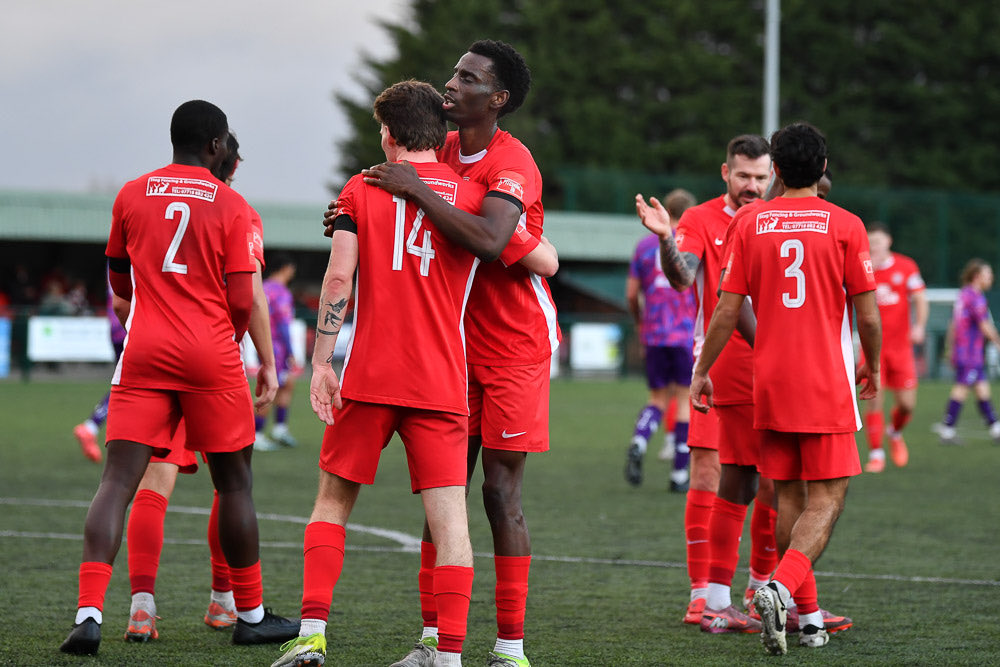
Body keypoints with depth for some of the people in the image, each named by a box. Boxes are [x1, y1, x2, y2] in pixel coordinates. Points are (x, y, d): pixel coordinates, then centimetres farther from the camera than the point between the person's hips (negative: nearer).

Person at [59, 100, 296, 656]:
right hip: (211, 358, -2)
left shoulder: (132, 195, 8)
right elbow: (242, 302, -7)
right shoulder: (231, 207, -2)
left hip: (144, 354, 2)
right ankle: (251, 615, 20)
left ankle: (90, 612, -18)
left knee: (119, 480, -2)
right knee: (235, 483, 11)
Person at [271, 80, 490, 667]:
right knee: (449, 515, -2)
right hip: (442, 384, 0)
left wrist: (321, 361, -2)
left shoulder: (362, 189, 4)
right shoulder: (472, 195, 7)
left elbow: (339, 276, -5)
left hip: (368, 377, 0)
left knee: (334, 500, 13)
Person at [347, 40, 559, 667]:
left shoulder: (513, 163, -17)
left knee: (501, 493, -6)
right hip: (456, 344, 7)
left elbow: (490, 241, -34)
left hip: (515, 350, -7)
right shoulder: (445, 153, 8)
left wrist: (418, 190, -28)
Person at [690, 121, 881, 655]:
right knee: (826, 496, -2)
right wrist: (872, 369, 16)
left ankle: (807, 617, 14)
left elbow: (727, 311, 1)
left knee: (788, 496, 11)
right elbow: (868, 315, -2)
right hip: (827, 382, -3)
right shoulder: (844, 226, -4)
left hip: (769, 384, 3)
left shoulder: (749, 224, 2)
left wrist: (701, 371, 12)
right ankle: (781, 586, -25)